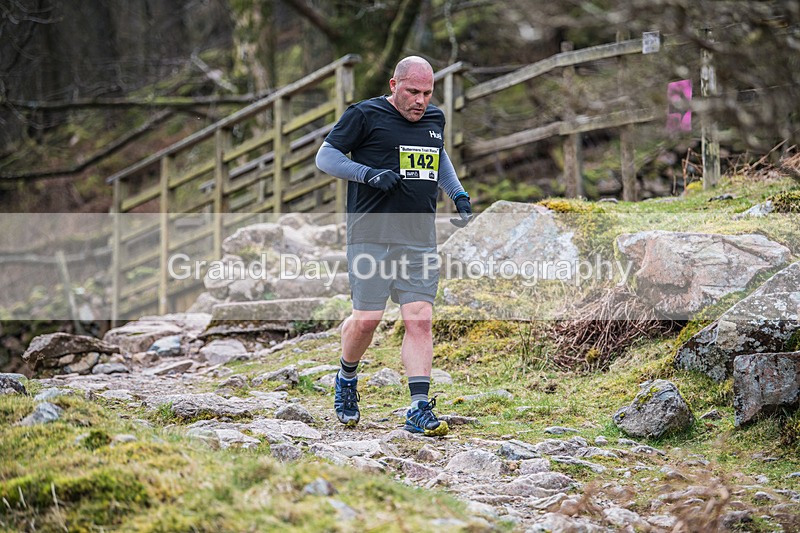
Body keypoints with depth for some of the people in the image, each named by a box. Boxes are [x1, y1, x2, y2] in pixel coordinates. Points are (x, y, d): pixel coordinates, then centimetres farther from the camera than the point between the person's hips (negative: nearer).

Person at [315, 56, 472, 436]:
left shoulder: (434, 119, 15)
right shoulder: (365, 115, -3)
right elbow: (325, 156, -1)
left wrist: (458, 195, 20)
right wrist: (370, 174, -14)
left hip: (420, 239, 5)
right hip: (372, 233, -4)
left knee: (419, 320, -5)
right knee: (367, 318, -5)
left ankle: (419, 410, -7)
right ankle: (347, 378, 25)